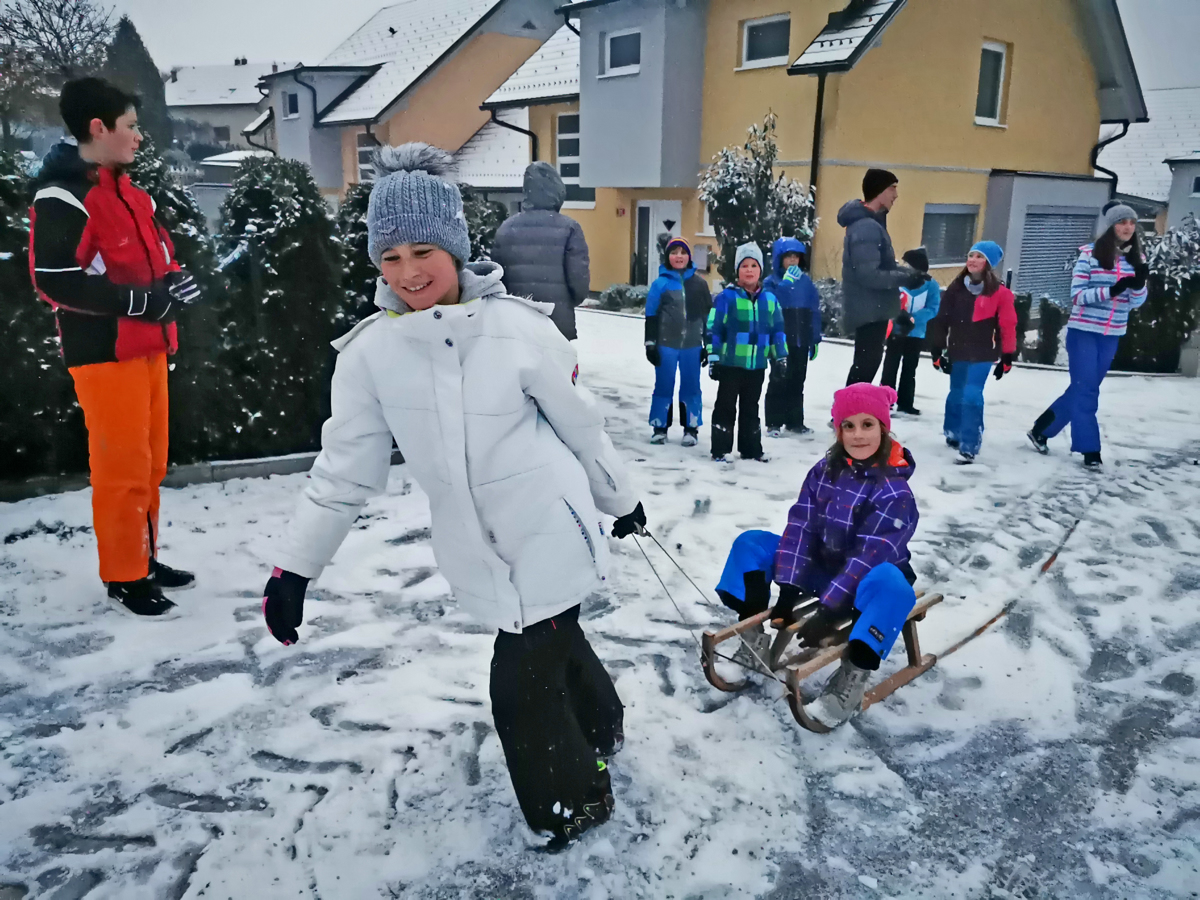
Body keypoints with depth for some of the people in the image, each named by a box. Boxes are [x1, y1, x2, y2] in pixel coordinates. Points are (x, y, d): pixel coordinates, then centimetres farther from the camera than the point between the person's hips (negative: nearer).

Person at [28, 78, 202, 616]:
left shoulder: (124, 188, 15)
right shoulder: (61, 197, -13)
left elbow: (156, 248, 25)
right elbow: (54, 280, -19)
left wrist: (174, 283, 3)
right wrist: (141, 301, -19)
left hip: (146, 346, 9)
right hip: (104, 352, -9)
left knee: (151, 462, 14)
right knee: (122, 466, -2)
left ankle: (144, 558, 27)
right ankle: (124, 576, 10)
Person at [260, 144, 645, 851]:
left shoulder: (520, 330, -14)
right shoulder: (369, 353, -7)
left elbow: (582, 426, -2)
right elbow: (346, 471, -1)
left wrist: (619, 499, 10)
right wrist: (294, 566, -4)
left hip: (552, 534, -3)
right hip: (477, 551, 4)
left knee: (522, 683, -3)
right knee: (555, 645, 22)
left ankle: (573, 804, 25)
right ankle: (600, 728, 53)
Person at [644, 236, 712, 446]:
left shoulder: (699, 283, 6)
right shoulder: (660, 283, 0)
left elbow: (708, 315, 10)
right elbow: (651, 316, 1)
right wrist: (650, 343, -4)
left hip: (692, 345, 2)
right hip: (666, 344, -1)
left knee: (691, 387, 7)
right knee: (664, 386, 5)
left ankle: (691, 428, 17)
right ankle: (660, 427, 16)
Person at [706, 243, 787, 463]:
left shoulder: (769, 299, 7)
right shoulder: (727, 297, -7)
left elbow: (777, 331, 13)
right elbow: (713, 329, -7)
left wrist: (781, 356, 9)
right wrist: (713, 358, -10)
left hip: (757, 365, 4)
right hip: (730, 363, -4)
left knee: (751, 408, 15)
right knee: (726, 406, 3)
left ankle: (751, 448, 24)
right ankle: (721, 449, 9)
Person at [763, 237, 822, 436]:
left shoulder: (806, 281, 7)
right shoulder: (771, 281, -5)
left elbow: (814, 311, 10)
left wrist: (815, 339, 8)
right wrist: (786, 282, -28)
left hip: (801, 341, 4)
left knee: (797, 382, 11)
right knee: (779, 381, 1)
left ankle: (795, 421, 21)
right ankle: (774, 423, 8)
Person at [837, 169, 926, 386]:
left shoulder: (870, 223, 14)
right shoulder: (866, 227, -21)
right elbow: (869, 275, -27)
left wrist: (908, 272, 4)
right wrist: (907, 278, -21)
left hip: (871, 307, 11)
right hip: (868, 309, -11)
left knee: (866, 361, 19)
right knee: (867, 362, -6)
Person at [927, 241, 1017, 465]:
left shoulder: (1000, 292, -8)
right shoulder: (956, 287, 3)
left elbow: (1008, 326, -5)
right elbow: (942, 320, 6)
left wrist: (1007, 357, -5)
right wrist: (937, 350, 4)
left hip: (982, 355, -4)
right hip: (957, 352, 4)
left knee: (972, 396, -12)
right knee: (956, 394, 16)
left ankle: (969, 448, -10)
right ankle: (953, 433, 37)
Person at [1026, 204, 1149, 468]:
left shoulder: (1137, 258, 5)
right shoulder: (1090, 254, -8)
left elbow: (1136, 303, 4)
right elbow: (1077, 296, -10)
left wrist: (1140, 284, -17)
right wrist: (1112, 290, -24)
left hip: (1111, 336, 5)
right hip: (1083, 331, -5)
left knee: (1082, 389, 11)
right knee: (1086, 390, -5)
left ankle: (1040, 429, 25)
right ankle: (1090, 450, 2)